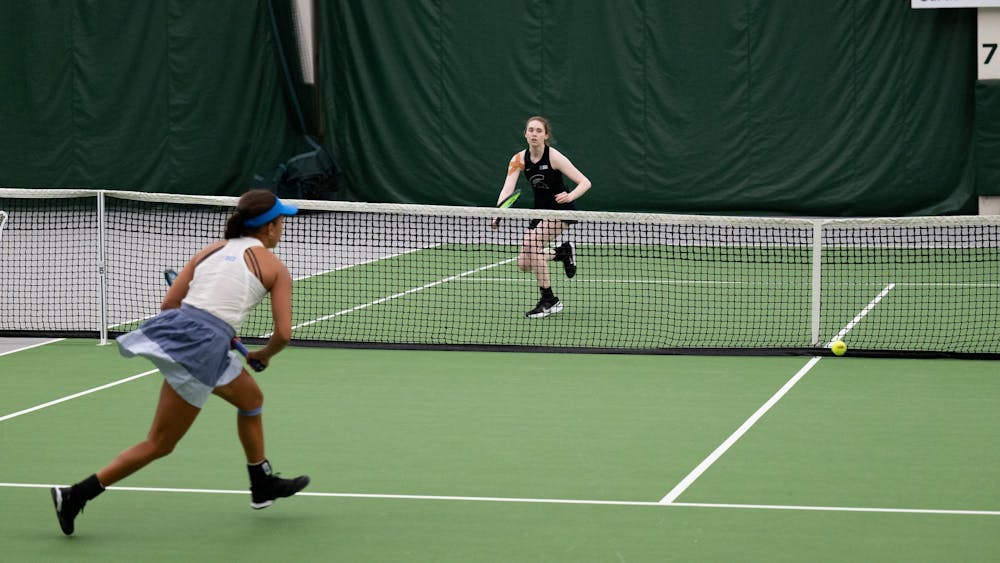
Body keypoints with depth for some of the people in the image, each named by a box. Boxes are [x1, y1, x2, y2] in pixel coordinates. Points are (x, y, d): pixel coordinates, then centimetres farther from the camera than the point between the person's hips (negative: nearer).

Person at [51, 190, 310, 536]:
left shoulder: (211, 250, 19)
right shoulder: (273, 267, 4)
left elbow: (168, 304, 15)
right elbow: (283, 334, -2)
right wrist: (263, 356, 20)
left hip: (174, 326, 7)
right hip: (202, 349, -7)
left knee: (251, 399, 26)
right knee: (160, 445, 5)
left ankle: (263, 486, 42)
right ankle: (75, 496, 0)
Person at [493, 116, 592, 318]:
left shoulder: (554, 157, -19)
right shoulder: (519, 159, -7)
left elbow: (585, 182, -19)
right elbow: (507, 189, -18)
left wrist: (570, 196, -40)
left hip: (561, 210, -6)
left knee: (533, 243, -28)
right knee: (524, 264, -1)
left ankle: (549, 301, -17)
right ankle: (562, 252, 27)